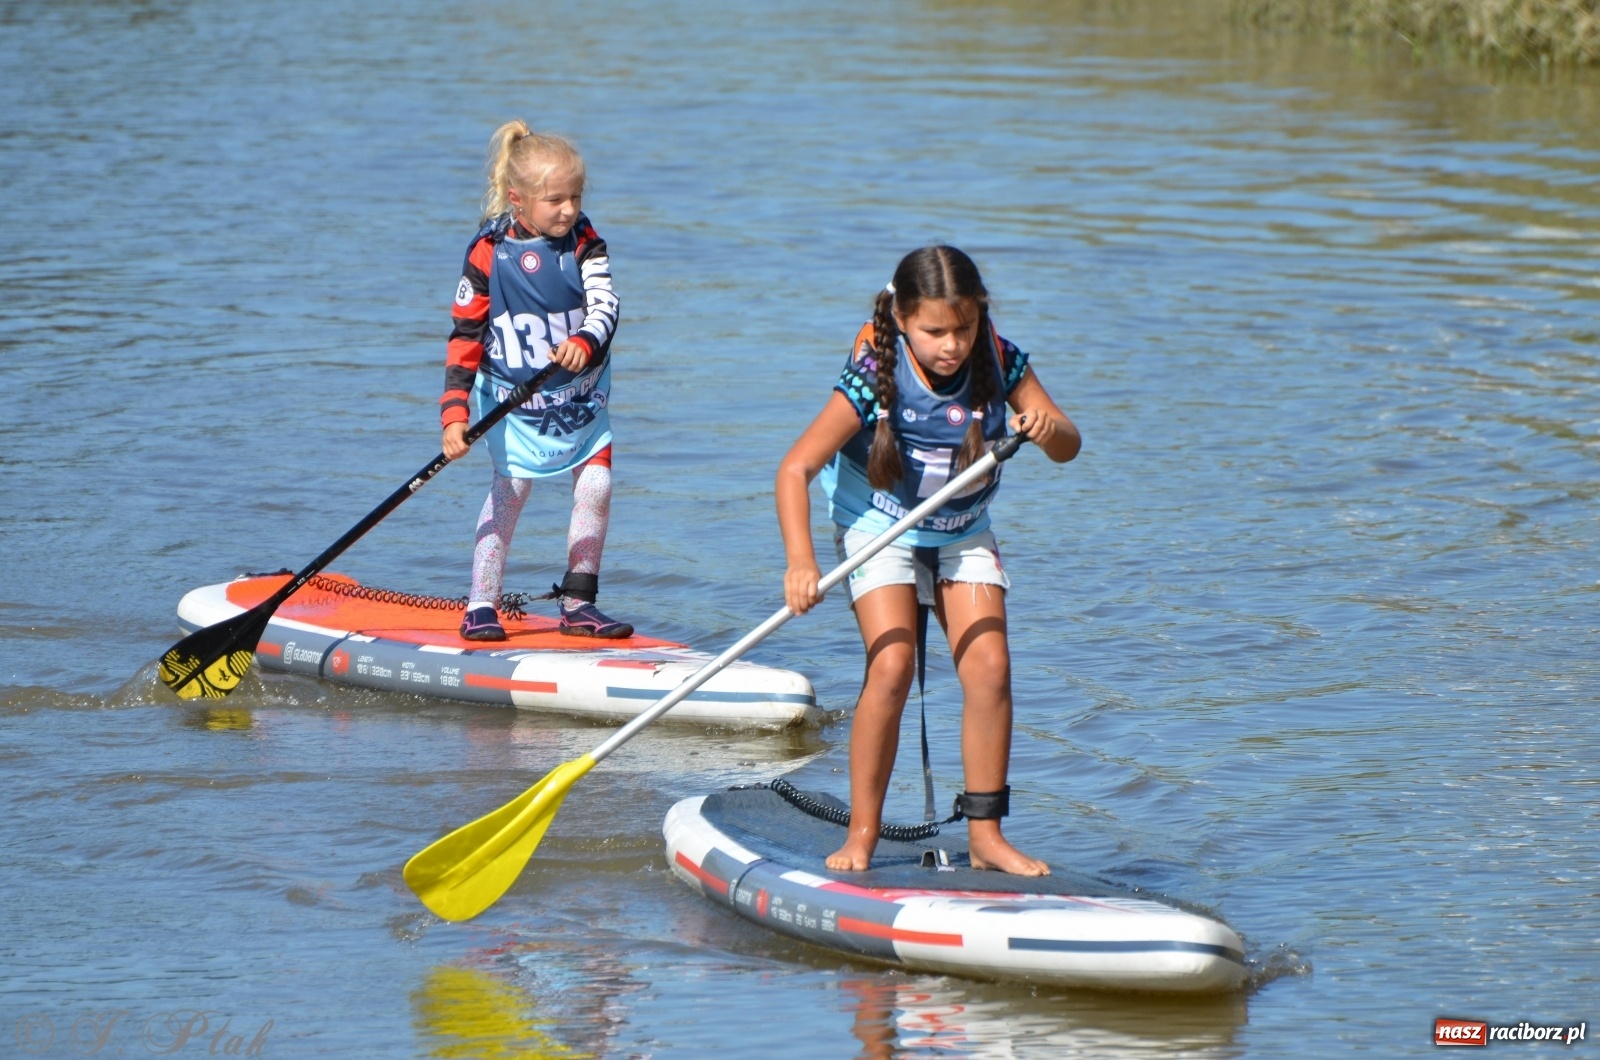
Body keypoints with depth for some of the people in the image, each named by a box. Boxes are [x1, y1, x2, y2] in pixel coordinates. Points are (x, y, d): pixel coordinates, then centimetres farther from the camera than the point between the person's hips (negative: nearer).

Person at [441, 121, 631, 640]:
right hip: (514, 403, -3)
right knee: (509, 488, -6)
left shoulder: (584, 244, -5)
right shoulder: (489, 255, -12)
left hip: (583, 397, 3)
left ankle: (577, 605, 10)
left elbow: (604, 304, -18)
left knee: (595, 487, -1)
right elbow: (465, 336, -10)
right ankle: (481, 608, 0)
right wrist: (455, 412, -17)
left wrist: (584, 342, -42)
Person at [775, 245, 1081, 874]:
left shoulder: (999, 363, -16)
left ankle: (986, 836, 0)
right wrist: (801, 562, -39)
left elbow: (1067, 447, -6)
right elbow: (794, 469, -27)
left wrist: (1047, 428, -31)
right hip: (881, 529, -4)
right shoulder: (874, 379, -27)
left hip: (963, 534, 4)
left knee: (989, 669, -10)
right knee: (891, 666, -19)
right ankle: (860, 838, -9)